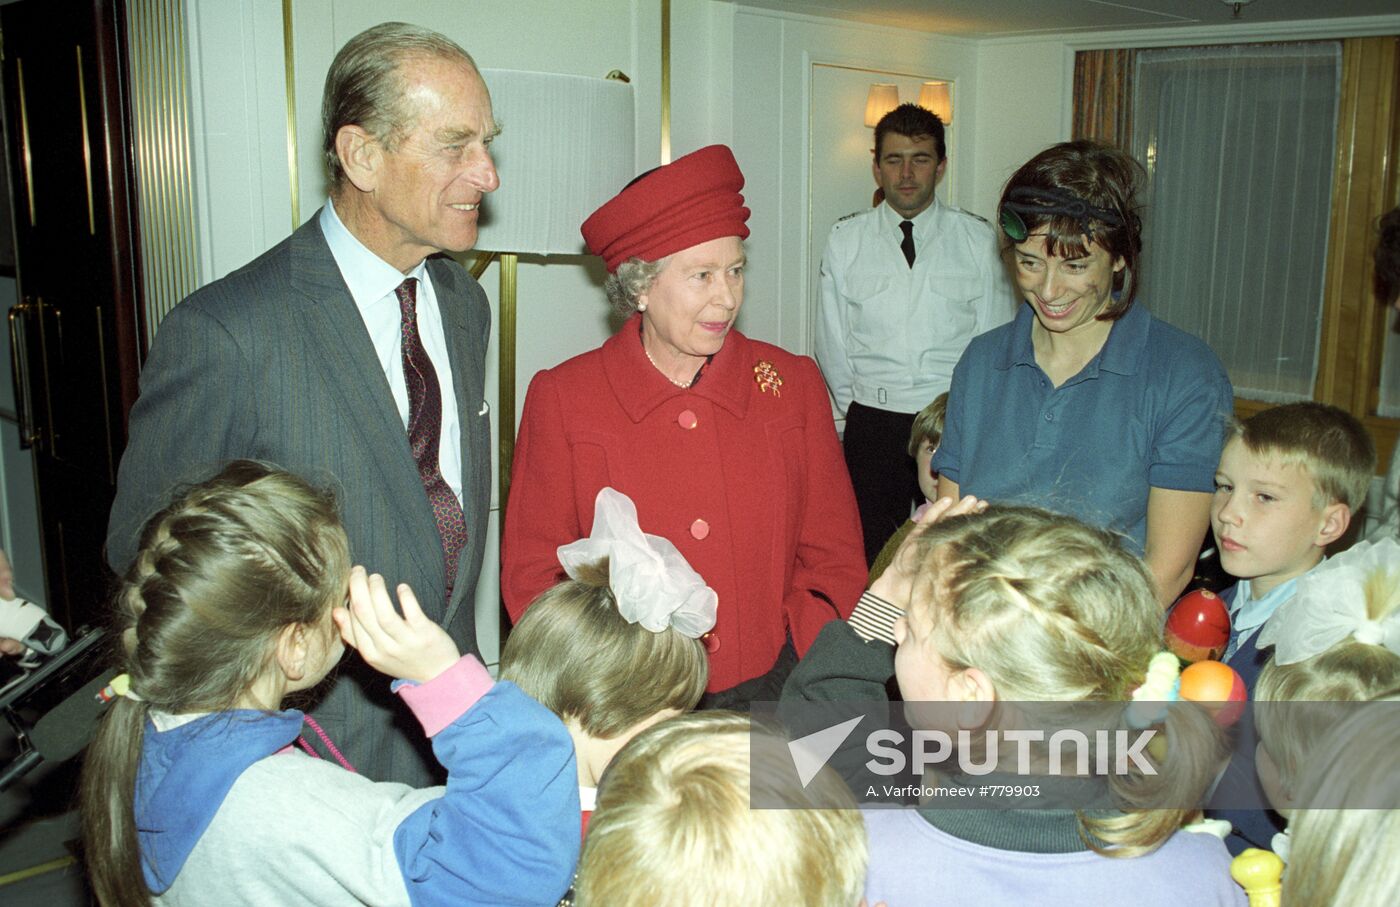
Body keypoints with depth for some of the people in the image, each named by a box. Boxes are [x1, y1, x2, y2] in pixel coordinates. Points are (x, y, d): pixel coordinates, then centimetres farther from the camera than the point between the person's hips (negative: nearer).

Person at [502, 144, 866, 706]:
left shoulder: (794, 387, 6)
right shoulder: (562, 400, 1)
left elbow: (835, 564, 10)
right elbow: (533, 579, 3)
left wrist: (800, 685, -4)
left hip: (771, 696, 2)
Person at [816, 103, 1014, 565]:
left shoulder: (979, 239, 3)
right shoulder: (845, 239, 5)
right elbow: (831, 340, 8)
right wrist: (858, 403, 8)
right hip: (871, 423, 1)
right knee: (868, 551, 4)